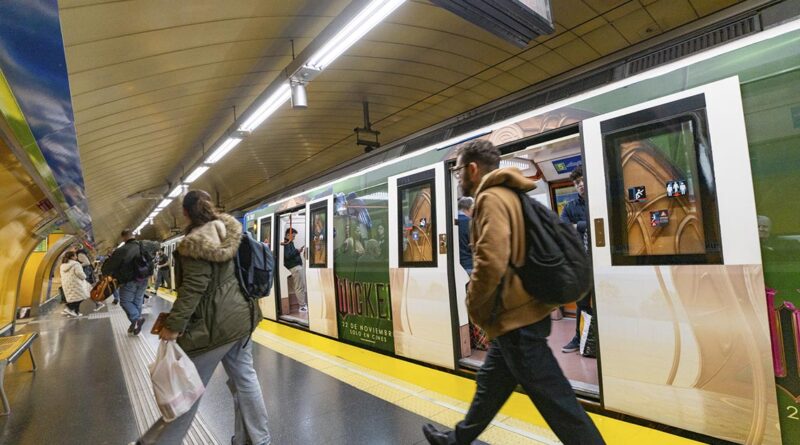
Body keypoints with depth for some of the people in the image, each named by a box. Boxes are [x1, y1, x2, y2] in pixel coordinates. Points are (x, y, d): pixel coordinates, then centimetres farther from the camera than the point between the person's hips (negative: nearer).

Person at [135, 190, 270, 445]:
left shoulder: (195, 242, -16)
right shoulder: (230, 233, 6)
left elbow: (193, 287, -21)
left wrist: (173, 325, -16)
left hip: (216, 324, -7)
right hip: (240, 316, 8)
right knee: (244, 377, 16)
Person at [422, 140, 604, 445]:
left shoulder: (491, 198, -16)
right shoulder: (507, 196, 14)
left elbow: (490, 262, -29)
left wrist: (474, 306, -12)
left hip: (515, 319, -11)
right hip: (518, 314, 11)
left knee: (556, 402, 2)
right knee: (489, 384, 23)